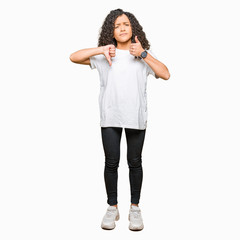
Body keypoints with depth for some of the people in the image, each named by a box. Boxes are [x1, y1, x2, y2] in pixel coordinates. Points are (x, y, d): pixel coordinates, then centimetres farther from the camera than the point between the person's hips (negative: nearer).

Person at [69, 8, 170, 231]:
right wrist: (100, 50, -9)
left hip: (136, 116, 0)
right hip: (110, 116, 0)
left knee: (135, 162, 7)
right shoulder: (105, 55, 6)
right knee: (111, 162, 4)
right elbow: (73, 57, 1)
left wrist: (143, 54, -10)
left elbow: (165, 74, -6)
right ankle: (112, 208, 21)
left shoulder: (144, 54, 6)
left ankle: (135, 208, 22)